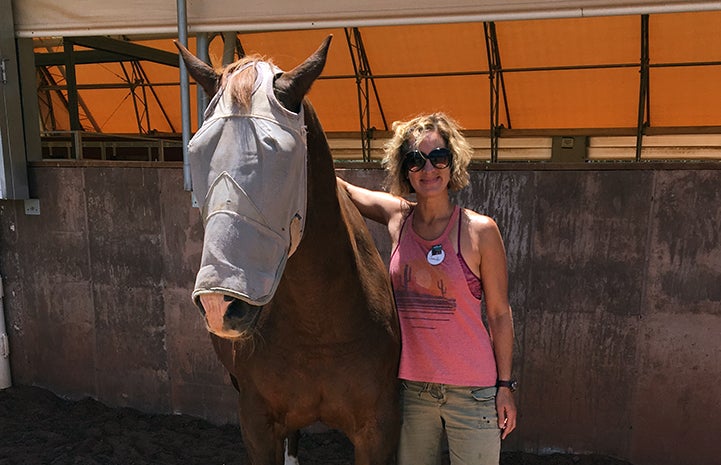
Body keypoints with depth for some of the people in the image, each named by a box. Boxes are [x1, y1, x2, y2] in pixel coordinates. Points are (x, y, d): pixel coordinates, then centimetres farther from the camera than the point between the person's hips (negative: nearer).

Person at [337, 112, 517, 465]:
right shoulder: (396, 217, 0)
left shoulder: (480, 230, -9)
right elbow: (338, 187, 10)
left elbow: (499, 314, -4)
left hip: (472, 390, -3)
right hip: (412, 387, 3)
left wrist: (505, 385, -2)